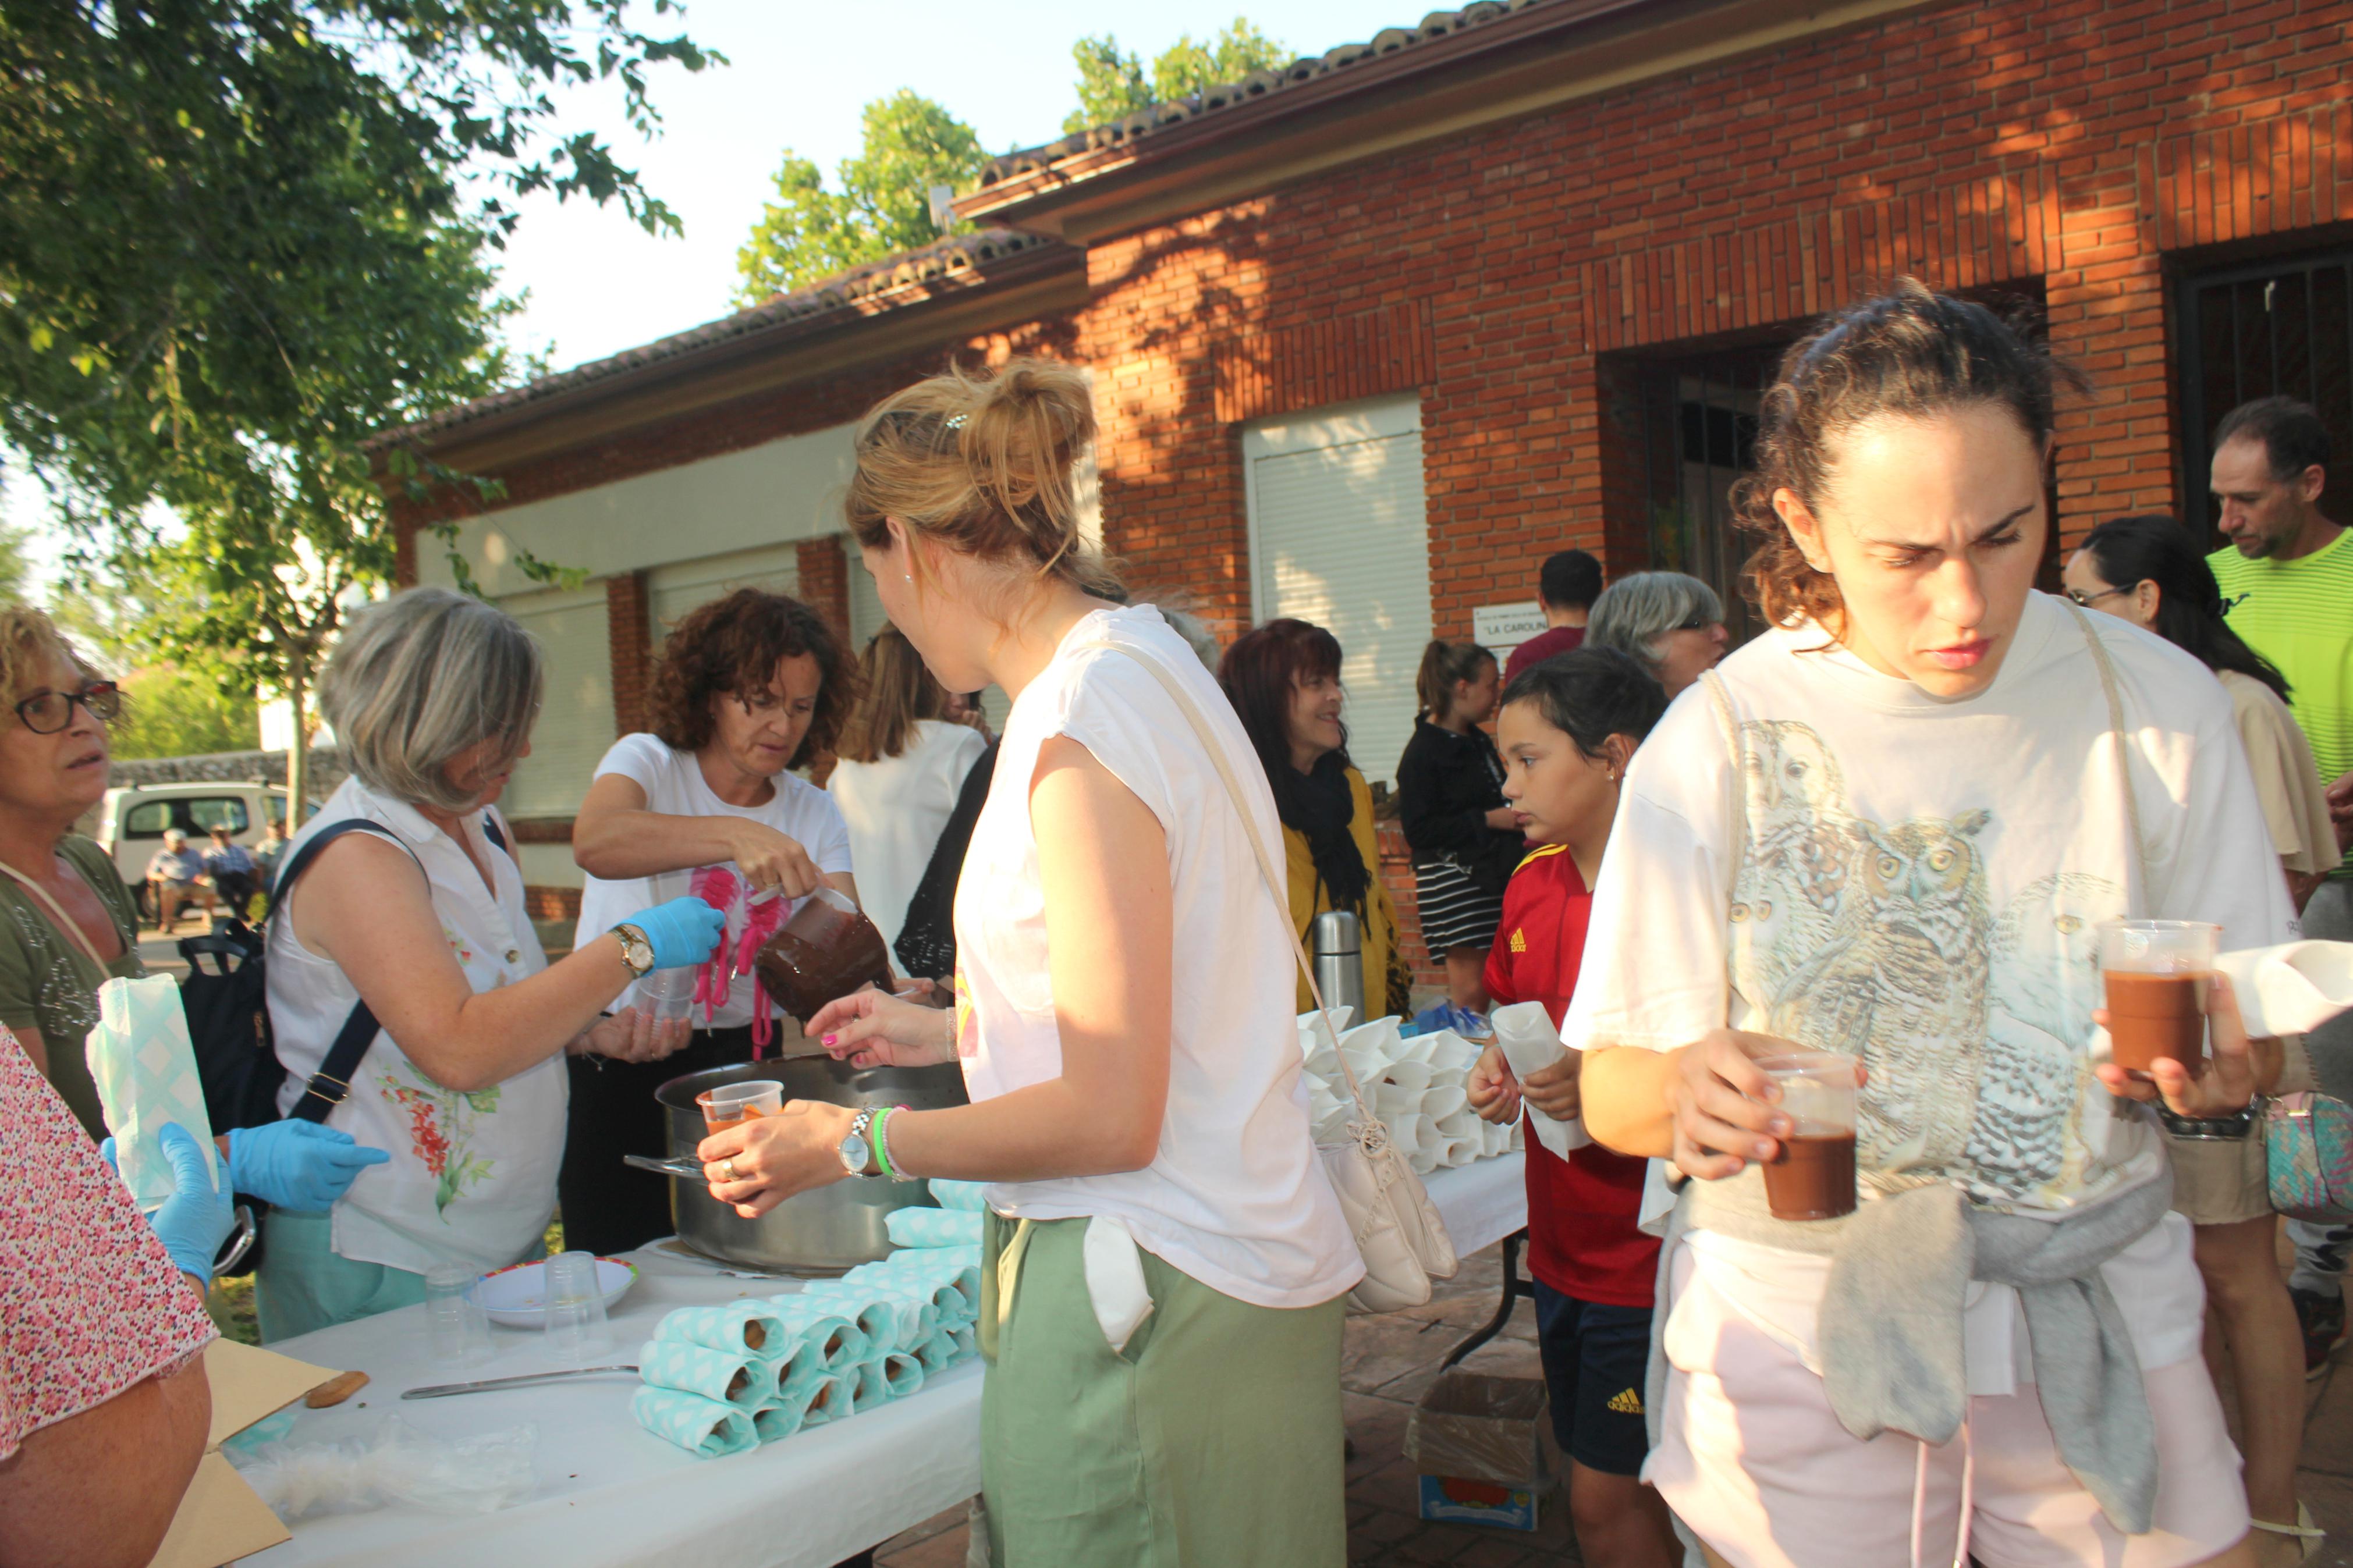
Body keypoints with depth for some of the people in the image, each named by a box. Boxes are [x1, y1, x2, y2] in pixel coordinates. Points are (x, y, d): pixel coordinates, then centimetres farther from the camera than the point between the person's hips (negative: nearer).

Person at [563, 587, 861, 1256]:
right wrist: (735, 835, -42)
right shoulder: (648, 762, -3)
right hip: (622, 1067, -3)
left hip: (746, 1063, 3)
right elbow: (593, 841, -27)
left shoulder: (815, 814, 6)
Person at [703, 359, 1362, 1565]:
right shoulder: (1141, 656, 9)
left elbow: (1109, 1116, -19)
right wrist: (954, 1030, 25)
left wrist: (856, 1144, -8)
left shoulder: (1081, 722, -20)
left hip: (1147, 1301, -9)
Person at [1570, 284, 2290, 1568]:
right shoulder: (1718, 741, -10)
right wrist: (1687, 1082, -33)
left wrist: (2221, 1072, -20)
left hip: (2100, 1317, 2)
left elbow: (2259, 1041, 3)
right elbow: (1611, 1097, -10)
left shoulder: (2155, 702, -3)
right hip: (1799, 1324, -2)